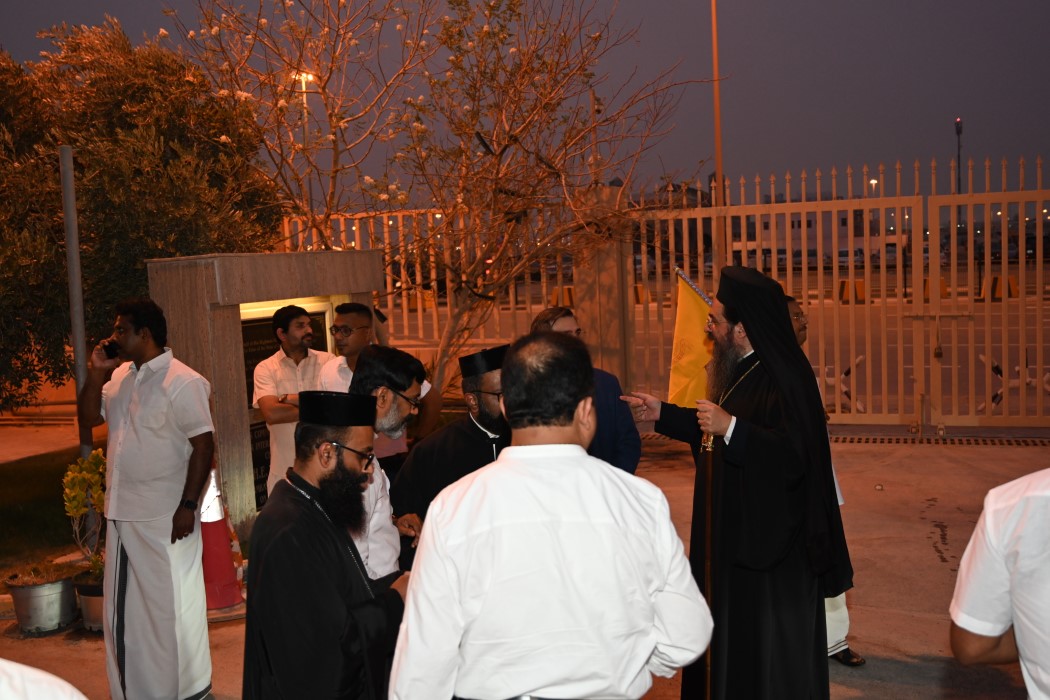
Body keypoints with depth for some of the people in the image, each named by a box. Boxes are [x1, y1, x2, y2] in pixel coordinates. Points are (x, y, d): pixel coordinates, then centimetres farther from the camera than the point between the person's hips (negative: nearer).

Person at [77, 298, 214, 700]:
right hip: (123, 513, 8)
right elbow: (89, 417, 16)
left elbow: (204, 446, -17)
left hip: (165, 518, -8)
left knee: (172, 606, 4)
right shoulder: (120, 376, 10)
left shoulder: (182, 382, -14)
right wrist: (95, 373, 3)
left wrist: (188, 507, -20)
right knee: (125, 606, 17)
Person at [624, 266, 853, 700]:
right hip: (736, 535, 10)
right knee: (731, 635, 20)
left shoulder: (784, 378, -22)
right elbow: (715, 431, 20)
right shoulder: (743, 369, 8)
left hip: (769, 542, -10)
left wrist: (731, 428, -37)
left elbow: (794, 455, -31)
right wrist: (662, 415, 17)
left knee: (767, 645, 5)